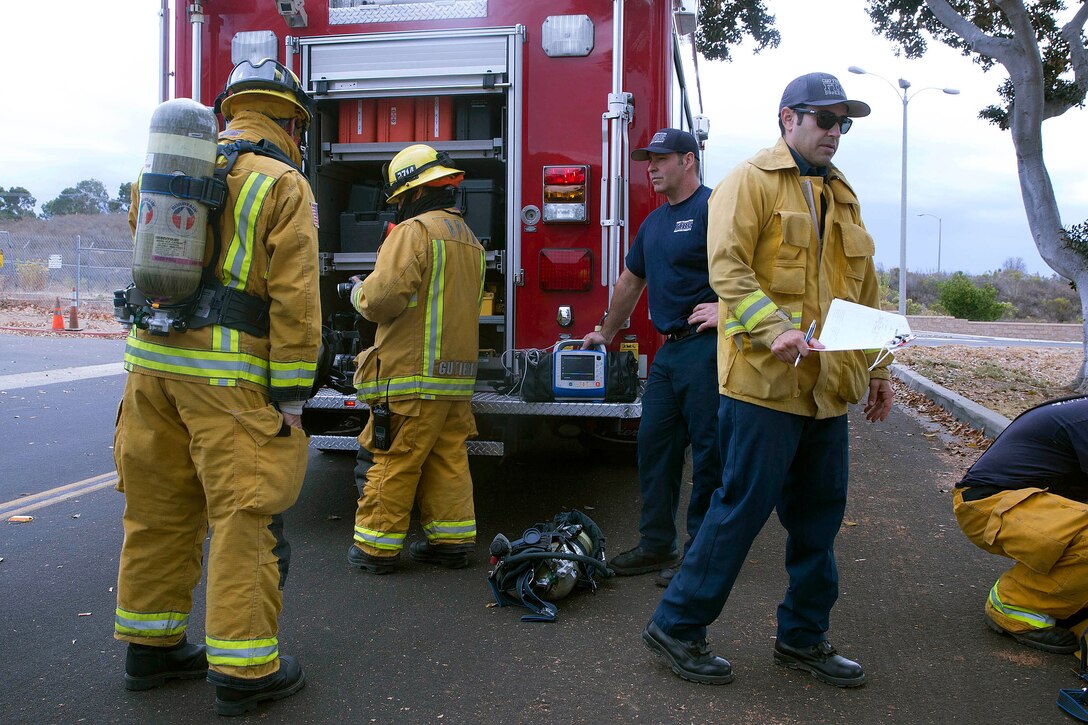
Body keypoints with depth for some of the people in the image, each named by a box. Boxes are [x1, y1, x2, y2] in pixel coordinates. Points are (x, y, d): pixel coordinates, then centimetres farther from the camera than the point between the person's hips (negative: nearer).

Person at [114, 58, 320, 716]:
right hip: (230, 376, -7)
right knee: (244, 515, -1)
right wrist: (291, 394, -9)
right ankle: (244, 670, 6)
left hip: (153, 364, 7)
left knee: (160, 509, 15)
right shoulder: (283, 186, -5)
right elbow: (294, 300, -12)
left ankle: (151, 647, 28)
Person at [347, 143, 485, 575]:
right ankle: (452, 540, 17)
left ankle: (376, 546, 8)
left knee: (394, 462, 0)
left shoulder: (414, 231, -10)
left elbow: (384, 297, -19)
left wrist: (359, 293, 3)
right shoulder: (469, 239, 18)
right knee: (449, 460, 12)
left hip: (411, 374, -8)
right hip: (457, 376, 8)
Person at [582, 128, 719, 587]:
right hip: (668, 351, 9)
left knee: (708, 450, -1)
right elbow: (631, 281, 29)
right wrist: (606, 334, 34)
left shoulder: (713, 208, -7)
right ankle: (656, 545, 21)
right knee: (654, 445, 10)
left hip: (706, 346, -9)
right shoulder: (654, 222, 20)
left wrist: (726, 306, -23)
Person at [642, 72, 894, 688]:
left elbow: (864, 290, 24)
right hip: (765, 382, -8)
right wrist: (773, 327, -29)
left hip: (827, 388, 8)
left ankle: (804, 637, 28)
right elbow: (728, 267, -16)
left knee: (819, 515, 13)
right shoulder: (752, 181, -3)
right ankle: (678, 625, 11)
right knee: (744, 506, -4)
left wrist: (878, 367, 21)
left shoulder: (841, 195, 21)